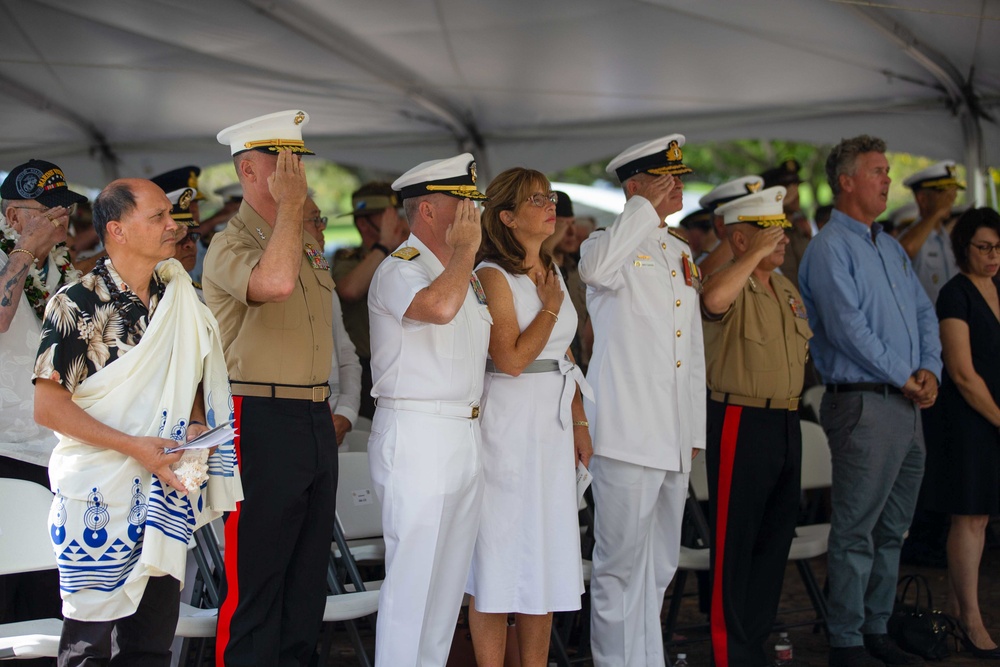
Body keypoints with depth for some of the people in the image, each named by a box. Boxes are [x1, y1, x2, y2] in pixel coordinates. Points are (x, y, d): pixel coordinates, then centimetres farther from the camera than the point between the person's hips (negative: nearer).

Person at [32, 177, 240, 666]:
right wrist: (134, 447, -18)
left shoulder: (177, 298, 9)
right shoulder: (78, 305, -9)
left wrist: (197, 424, -2)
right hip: (98, 500, -5)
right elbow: (48, 406, -11)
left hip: (166, 496, 5)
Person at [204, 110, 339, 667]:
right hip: (262, 422, -8)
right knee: (256, 579, -4)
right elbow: (275, 281, -32)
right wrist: (291, 204, -19)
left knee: (309, 571, 13)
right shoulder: (231, 245, -9)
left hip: (316, 423, 8)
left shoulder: (309, 246, 17)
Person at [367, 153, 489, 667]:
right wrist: (464, 249, -18)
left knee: (450, 576, 12)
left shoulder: (465, 275, 20)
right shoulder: (399, 269, -10)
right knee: (412, 580, -6)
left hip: (465, 437, 9)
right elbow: (438, 307, -32)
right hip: (417, 437, -9)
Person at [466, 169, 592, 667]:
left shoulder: (551, 271, 13)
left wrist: (579, 424, 13)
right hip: (509, 424, -7)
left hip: (553, 425, 8)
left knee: (546, 555, 9)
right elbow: (512, 359, -19)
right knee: (501, 551, -2)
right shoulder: (494, 276, -11)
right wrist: (550, 307, -9)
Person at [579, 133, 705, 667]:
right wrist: (646, 206, -19)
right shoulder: (612, 244, -3)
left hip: (674, 438, 8)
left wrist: (695, 430, 20)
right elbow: (596, 268, -31)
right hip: (626, 432, -8)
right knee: (621, 563, -6)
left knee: (659, 565, 14)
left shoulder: (681, 252, 19)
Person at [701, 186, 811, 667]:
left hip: (787, 423, 9)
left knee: (776, 535, 13)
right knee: (734, 539, -3)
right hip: (741, 422, -8)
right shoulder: (731, 284, -11)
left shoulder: (787, 289, 16)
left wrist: (792, 398, 17)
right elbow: (713, 300, -36)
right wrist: (756, 253, -26)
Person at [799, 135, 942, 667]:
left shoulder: (891, 247, 19)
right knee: (856, 532, -5)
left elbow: (924, 314, 18)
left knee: (891, 531, 13)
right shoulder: (830, 247, -8)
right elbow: (847, 326, -16)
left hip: (907, 405, 8)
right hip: (864, 402, -8)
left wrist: (929, 370, 0)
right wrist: (903, 378, -12)